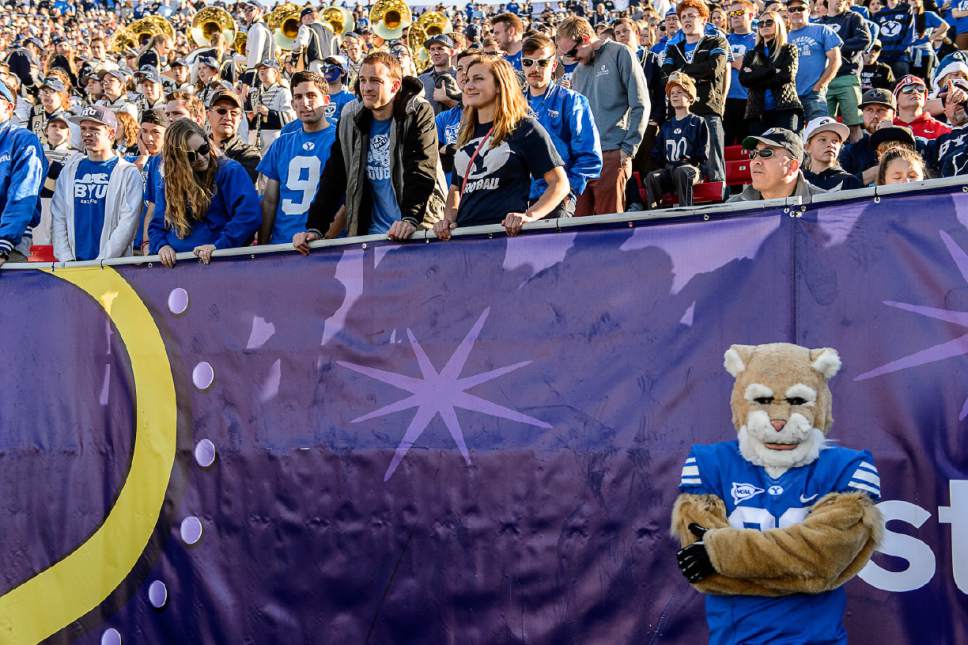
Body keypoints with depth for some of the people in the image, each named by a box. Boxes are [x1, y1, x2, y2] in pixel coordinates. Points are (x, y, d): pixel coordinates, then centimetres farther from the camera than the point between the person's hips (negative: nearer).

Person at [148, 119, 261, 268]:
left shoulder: (230, 171, 0)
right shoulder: (168, 185, 16)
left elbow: (249, 214, -10)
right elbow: (156, 226, 18)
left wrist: (220, 246, -17)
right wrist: (162, 245, -3)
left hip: (221, 262, -4)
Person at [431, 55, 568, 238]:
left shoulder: (525, 128, 4)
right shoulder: (467, 133, 22)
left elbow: (560, 183, -1)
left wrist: (529, 216, -15)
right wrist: (449, 218, 9)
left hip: (506, 233, -5)